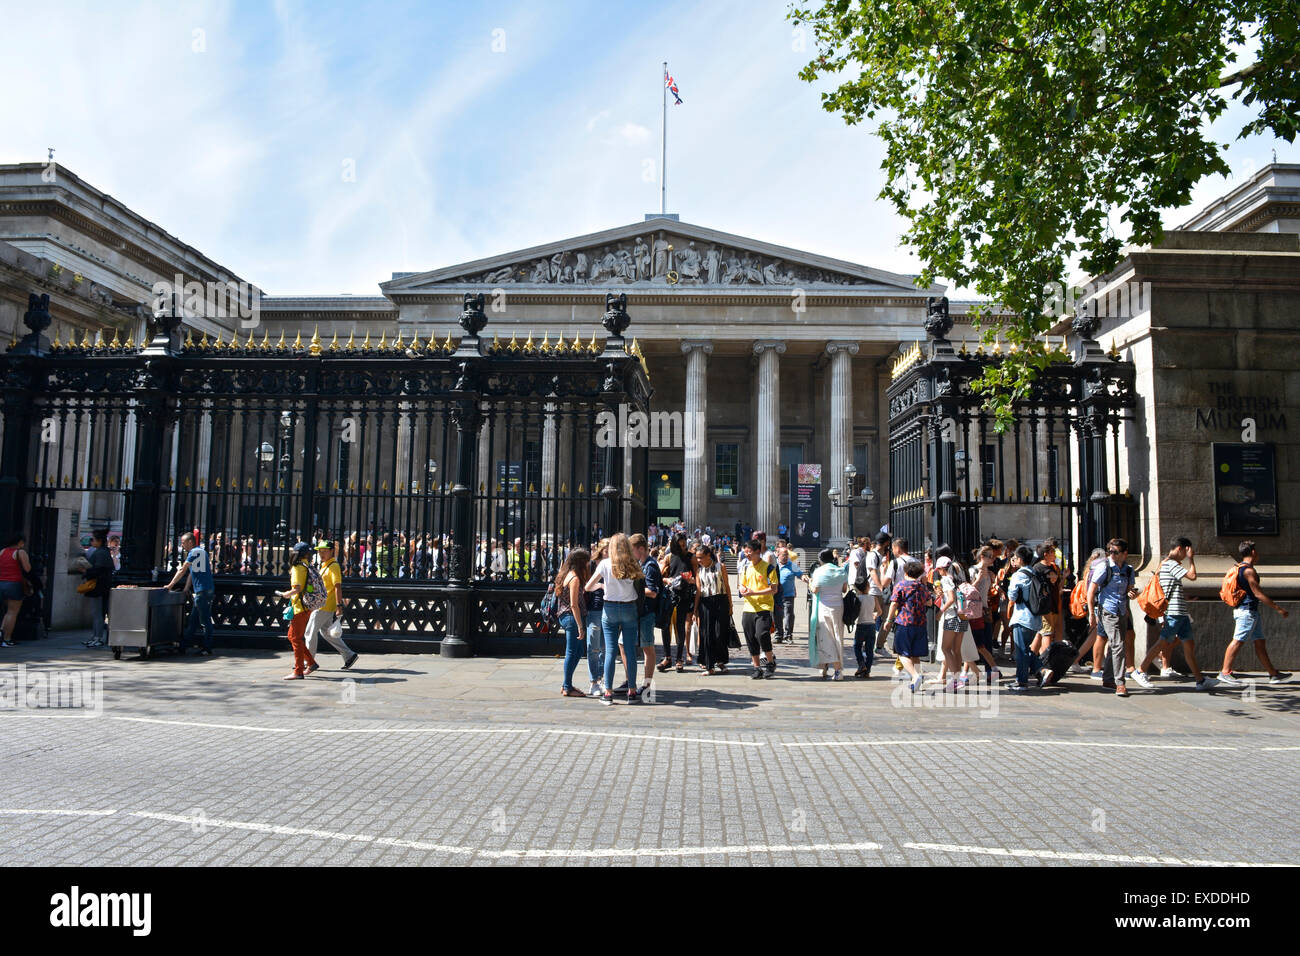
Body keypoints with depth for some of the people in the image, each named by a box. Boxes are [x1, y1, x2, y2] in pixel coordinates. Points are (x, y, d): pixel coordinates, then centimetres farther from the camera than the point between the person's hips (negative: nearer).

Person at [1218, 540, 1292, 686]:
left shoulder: (1240, 567, 15)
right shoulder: (1249, 570, -16)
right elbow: (1258, 593, -18)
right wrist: (1279, 609, -14)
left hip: (1250, 611, 10)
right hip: (1247, 610, -10)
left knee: (1260, 641, 13)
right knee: (1237, 641, -9)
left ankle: (1273, 674, 18)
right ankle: (1224, 673, -8)